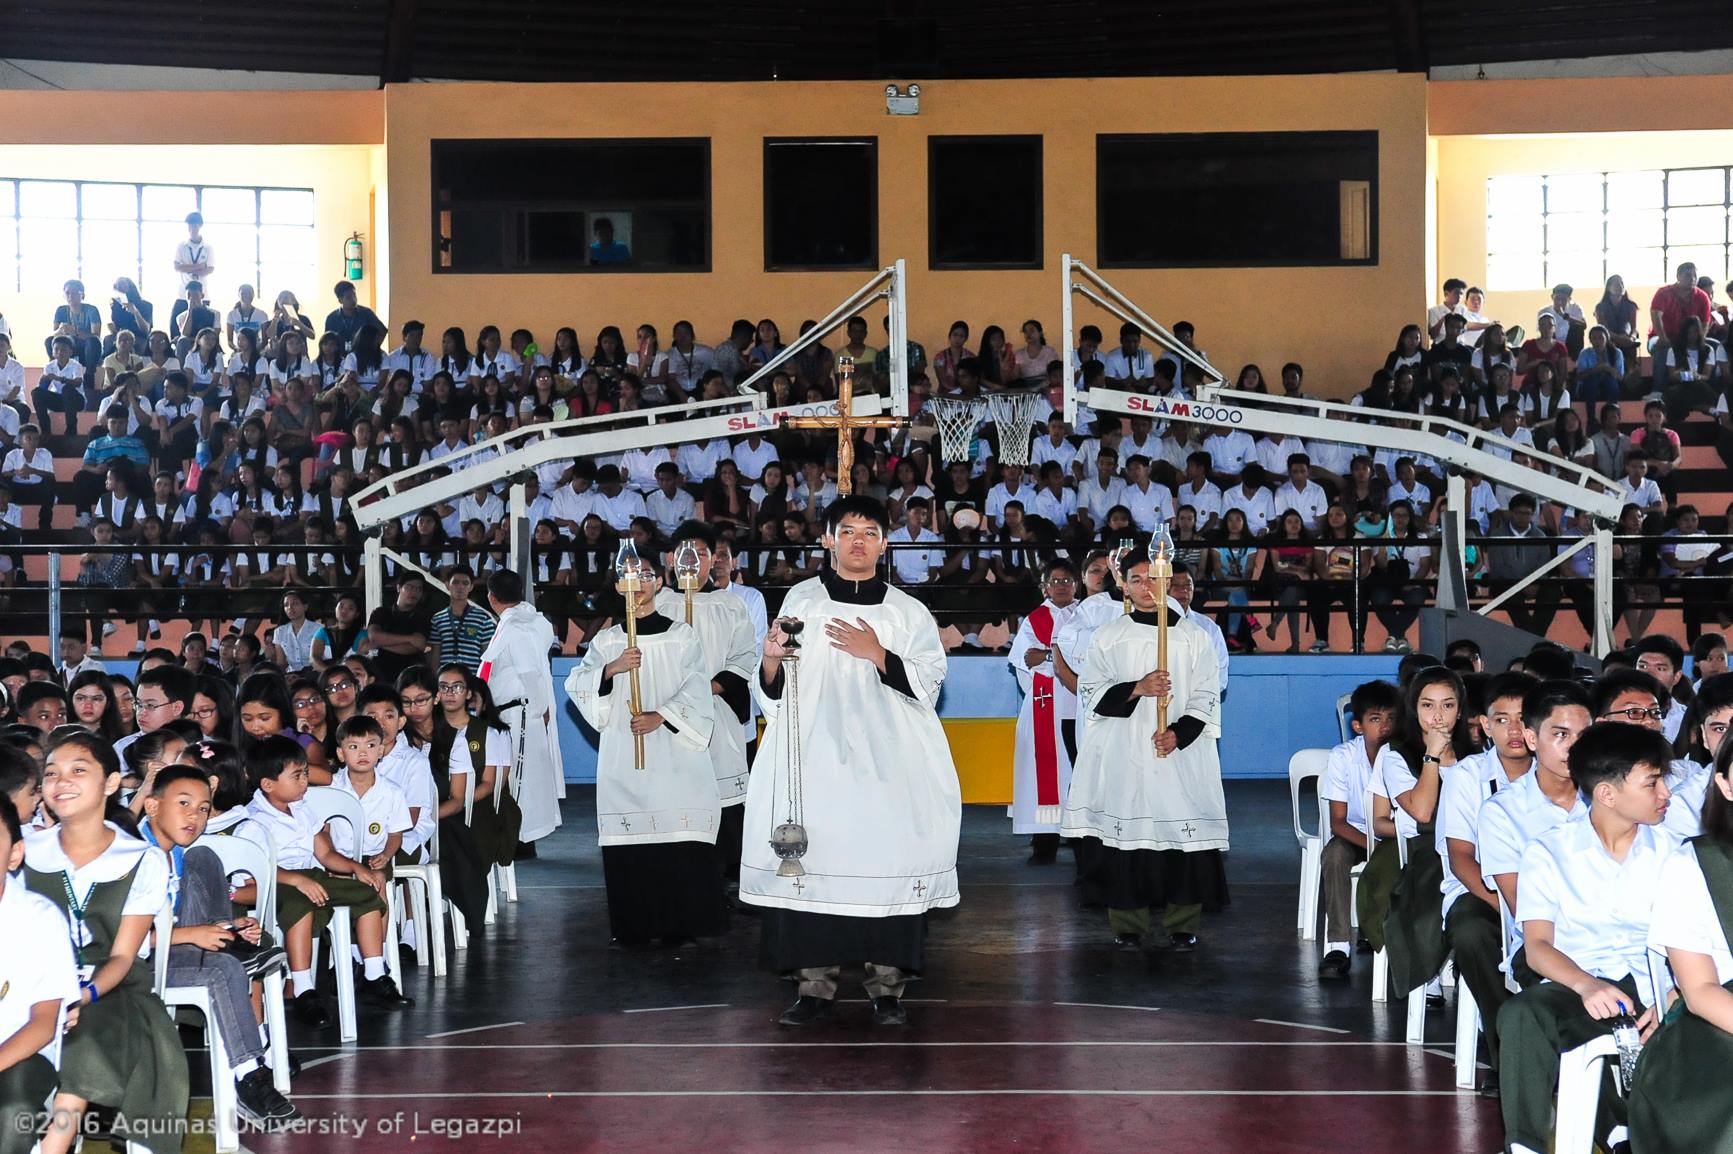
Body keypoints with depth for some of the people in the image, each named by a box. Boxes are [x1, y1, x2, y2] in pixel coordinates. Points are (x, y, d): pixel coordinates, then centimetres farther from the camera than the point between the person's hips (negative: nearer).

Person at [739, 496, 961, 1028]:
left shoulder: (908, 612, 12)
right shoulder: (801, 600, 11)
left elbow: (928, 683, 2)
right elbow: (774, 689, 10)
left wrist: (878, 654, -9)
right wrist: (772, 659, -11)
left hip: (887, 761, 0)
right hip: (815, 756, 0)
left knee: (888, 863, -5)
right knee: (814, 862, -5)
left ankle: (887, 984, 4)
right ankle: (816, 981, 4)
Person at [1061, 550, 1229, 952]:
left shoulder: (1193, 635, 8)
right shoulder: (1109, 635, 8)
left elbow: (1206, 696, 5)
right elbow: (1090, 692, 3)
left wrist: (1179, 732, -10)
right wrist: (1136, 689, -12)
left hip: (1181, 752, 0)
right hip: (1124, 751, 0)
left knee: (1184, 833, -4)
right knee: (1126, 836, -3)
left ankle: (1182, 926, 7)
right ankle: (1128, 926, 8)